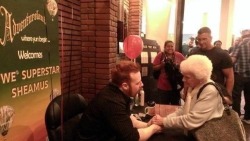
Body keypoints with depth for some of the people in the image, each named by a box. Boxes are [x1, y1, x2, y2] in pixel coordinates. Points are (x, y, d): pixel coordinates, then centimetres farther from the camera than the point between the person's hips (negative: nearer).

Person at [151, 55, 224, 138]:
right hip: (192, 133, 7)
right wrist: (164, 119, -9)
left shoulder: (210, 92, -23)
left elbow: (191, 121, -26)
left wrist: (164, 121, -20)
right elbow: (183, 110, 5)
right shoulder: (192, 87, 2)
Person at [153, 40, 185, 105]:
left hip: (176, 85, 2)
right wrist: (161, 65, -19)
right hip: (163, 86, -1)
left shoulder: (179, 55, -2)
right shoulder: (160, 55, -5)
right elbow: (154, 67, -2)